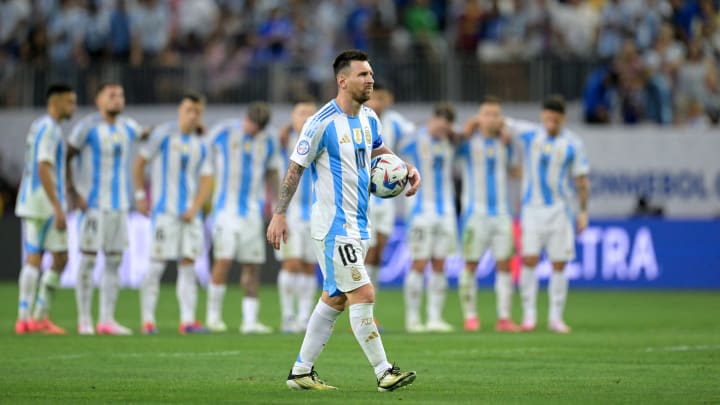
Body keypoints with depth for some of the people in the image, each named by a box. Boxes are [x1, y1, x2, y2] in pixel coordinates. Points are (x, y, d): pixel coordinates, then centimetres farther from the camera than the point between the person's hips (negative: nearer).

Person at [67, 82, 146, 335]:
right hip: (94, 203, -6)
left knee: (114, 262, 4)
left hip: (120, 205, 6)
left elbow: (146, 135, 32)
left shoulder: (127, 126, 11)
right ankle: (84, 320, 1)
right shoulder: (87, 127, -7)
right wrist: (74, 192, -13)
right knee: (88, 259, -4)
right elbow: (65, 158, -5)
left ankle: (107, 319, 8)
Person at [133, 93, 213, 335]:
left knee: (188, 265, 0)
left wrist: (194, 209, -4)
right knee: (157, 265, -6)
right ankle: (148, 320, -2)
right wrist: (140, 195, -2)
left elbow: (206, 181, 9)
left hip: (190, 214, 4)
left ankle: (188, 320, -1)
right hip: (165, 212, -4)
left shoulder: (200, 146, 12)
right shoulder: (163, 135, 0)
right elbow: (140, 162, 3)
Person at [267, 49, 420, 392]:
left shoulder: (368, 118, 8)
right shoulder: (322, 122, -14)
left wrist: (408, 169, 10)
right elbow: (296, 168, -9)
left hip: (358, 224, 8)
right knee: (363, 295, -12)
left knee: (334, 299, 11)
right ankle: (383, 372, -8)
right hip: (333, 225, -8)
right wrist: (280, 214, -12)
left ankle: (301, 372, 19)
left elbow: (378, 149, 27)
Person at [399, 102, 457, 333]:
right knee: (419, 264, -8)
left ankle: (435, 318, 4)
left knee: (439, 266, 3)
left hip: (446, 211, 5)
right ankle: (412, 319, -4)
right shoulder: (416, 140, -7)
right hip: (422, 210, -5)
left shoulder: (449, 142, 9)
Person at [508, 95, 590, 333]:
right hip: (532, 208, 0)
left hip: (559, 210, 0)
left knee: (559, 264, 0)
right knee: (529, 260, -9)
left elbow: (581, 180, 5)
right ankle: (529, 315, -4)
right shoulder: (528, 134, 3)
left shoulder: (573, 144, 1)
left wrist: (583, 211, 1)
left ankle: (555, 318, 6)